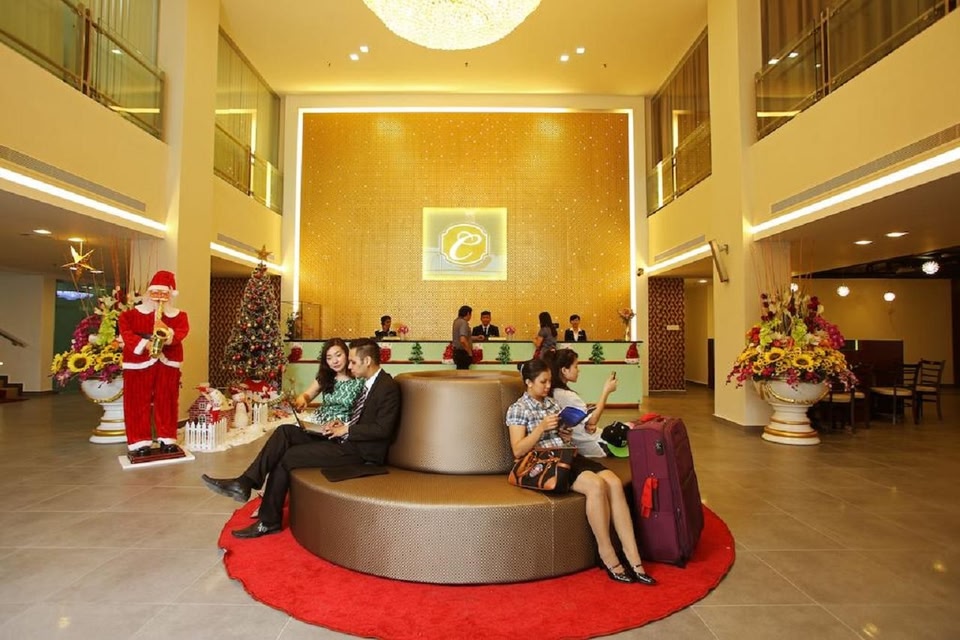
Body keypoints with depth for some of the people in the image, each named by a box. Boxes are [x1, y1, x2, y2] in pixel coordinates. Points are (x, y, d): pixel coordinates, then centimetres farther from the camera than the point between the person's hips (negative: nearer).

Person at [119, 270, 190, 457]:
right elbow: (126, 331, -8)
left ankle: (167, 439, 14)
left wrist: (170, 335, -27)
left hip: (168, 363, 1)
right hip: (140, 361, -1)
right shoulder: (132, 314, 6)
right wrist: (144, 344, -22)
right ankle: (140, 442, 8)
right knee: (139, 402, 1)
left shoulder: (178, 315, 10)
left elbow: (183, 330, -7)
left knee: (167, 401, 5)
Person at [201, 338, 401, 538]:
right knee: (285, 431, -3)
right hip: (346, 438, 9)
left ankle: (269, 521, 4)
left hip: (359, 450, -9)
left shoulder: (389, 388, -16)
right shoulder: (368, 383, 13)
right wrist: (343, 424, 2)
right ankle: (244, 483, -8)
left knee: (288, 457, -12)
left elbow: (383, 429, -23)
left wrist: (347, 429, -16)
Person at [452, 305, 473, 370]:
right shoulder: (463, 323, -18)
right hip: (462, 353, -9)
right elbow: (463, 340, -29)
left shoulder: (457, 321, 11)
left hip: (457, 351, 9)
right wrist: (470, 352, -16)